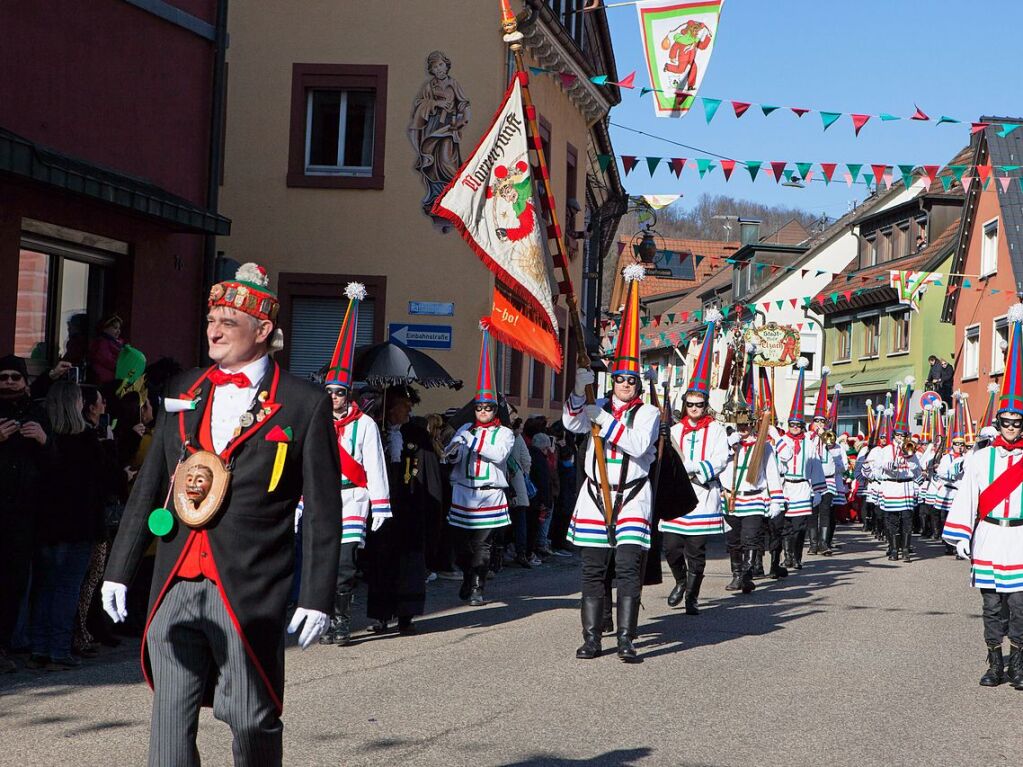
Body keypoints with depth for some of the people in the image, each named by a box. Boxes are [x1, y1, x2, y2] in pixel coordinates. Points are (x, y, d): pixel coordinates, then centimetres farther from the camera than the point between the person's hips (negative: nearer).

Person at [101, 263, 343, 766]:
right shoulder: (182, 392, 13)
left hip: (249, 592, -4)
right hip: (175, 588, 4)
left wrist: (317, 596, -7)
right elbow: (148, 487, 16)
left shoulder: (305, 404, -1)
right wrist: (119, 569, 11)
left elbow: (323, 512, -3)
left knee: (253, 721, 5)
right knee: (170, 718, 2)